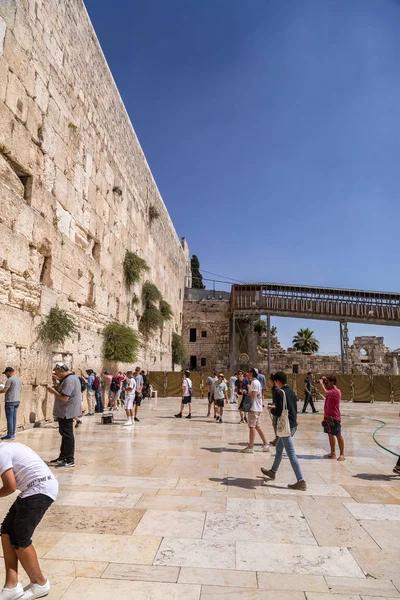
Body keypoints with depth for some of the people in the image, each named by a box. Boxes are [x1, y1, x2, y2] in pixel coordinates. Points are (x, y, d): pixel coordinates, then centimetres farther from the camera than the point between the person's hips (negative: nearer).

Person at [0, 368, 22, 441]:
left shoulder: (10, 379, -14)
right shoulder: (19, 379, 11)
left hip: (10, 401, -8)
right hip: (17, 400, 8)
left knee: (9, 418, -2)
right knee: (14, 418, 11)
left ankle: (10, 435, 1)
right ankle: (13, 434, 14)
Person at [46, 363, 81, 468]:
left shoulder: (69, 380, -22)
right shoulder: (72, 377, 12)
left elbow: (64, 398, -27)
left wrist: (53, 391, -16)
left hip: (66, 412, -11)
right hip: (65, 412, 11)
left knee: (67, 435, -3)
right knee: (65, 434, 19)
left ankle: (69, 460, 6)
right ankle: (63, 457, 31)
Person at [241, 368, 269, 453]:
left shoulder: (254, 382, -15)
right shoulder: (257, 382, 17)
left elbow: (254, 395, -21)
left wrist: (246, 393, -7)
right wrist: (248, 392, 9)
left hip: (254, 408, -10)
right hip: (257, 408, 10)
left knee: (252, 426, -5)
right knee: (257, 426, 14)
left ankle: (250, 447, 0)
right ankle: (266, 445, 17)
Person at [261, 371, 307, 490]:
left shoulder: (278, 393, -16)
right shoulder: (292, 392, 9)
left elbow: (278, 412, -21)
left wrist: (271, 409, 0)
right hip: (293, 425, 9)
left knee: (291, 454, -4)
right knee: (279, 448, 23)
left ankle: (301, 481, -3)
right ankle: (273, 472, 38)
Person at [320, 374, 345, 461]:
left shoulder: (336, 391, -19)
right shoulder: (330, 389, 9)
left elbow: (325, 392, -33)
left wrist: (321, 383, -20)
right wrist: (323, 382, 5)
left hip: (334, 418, -9)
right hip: (328, 416, 9)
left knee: (338, 435, 1)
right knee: (330, 435, 13)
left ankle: (342, 454, 9)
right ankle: (333, 453, 21)